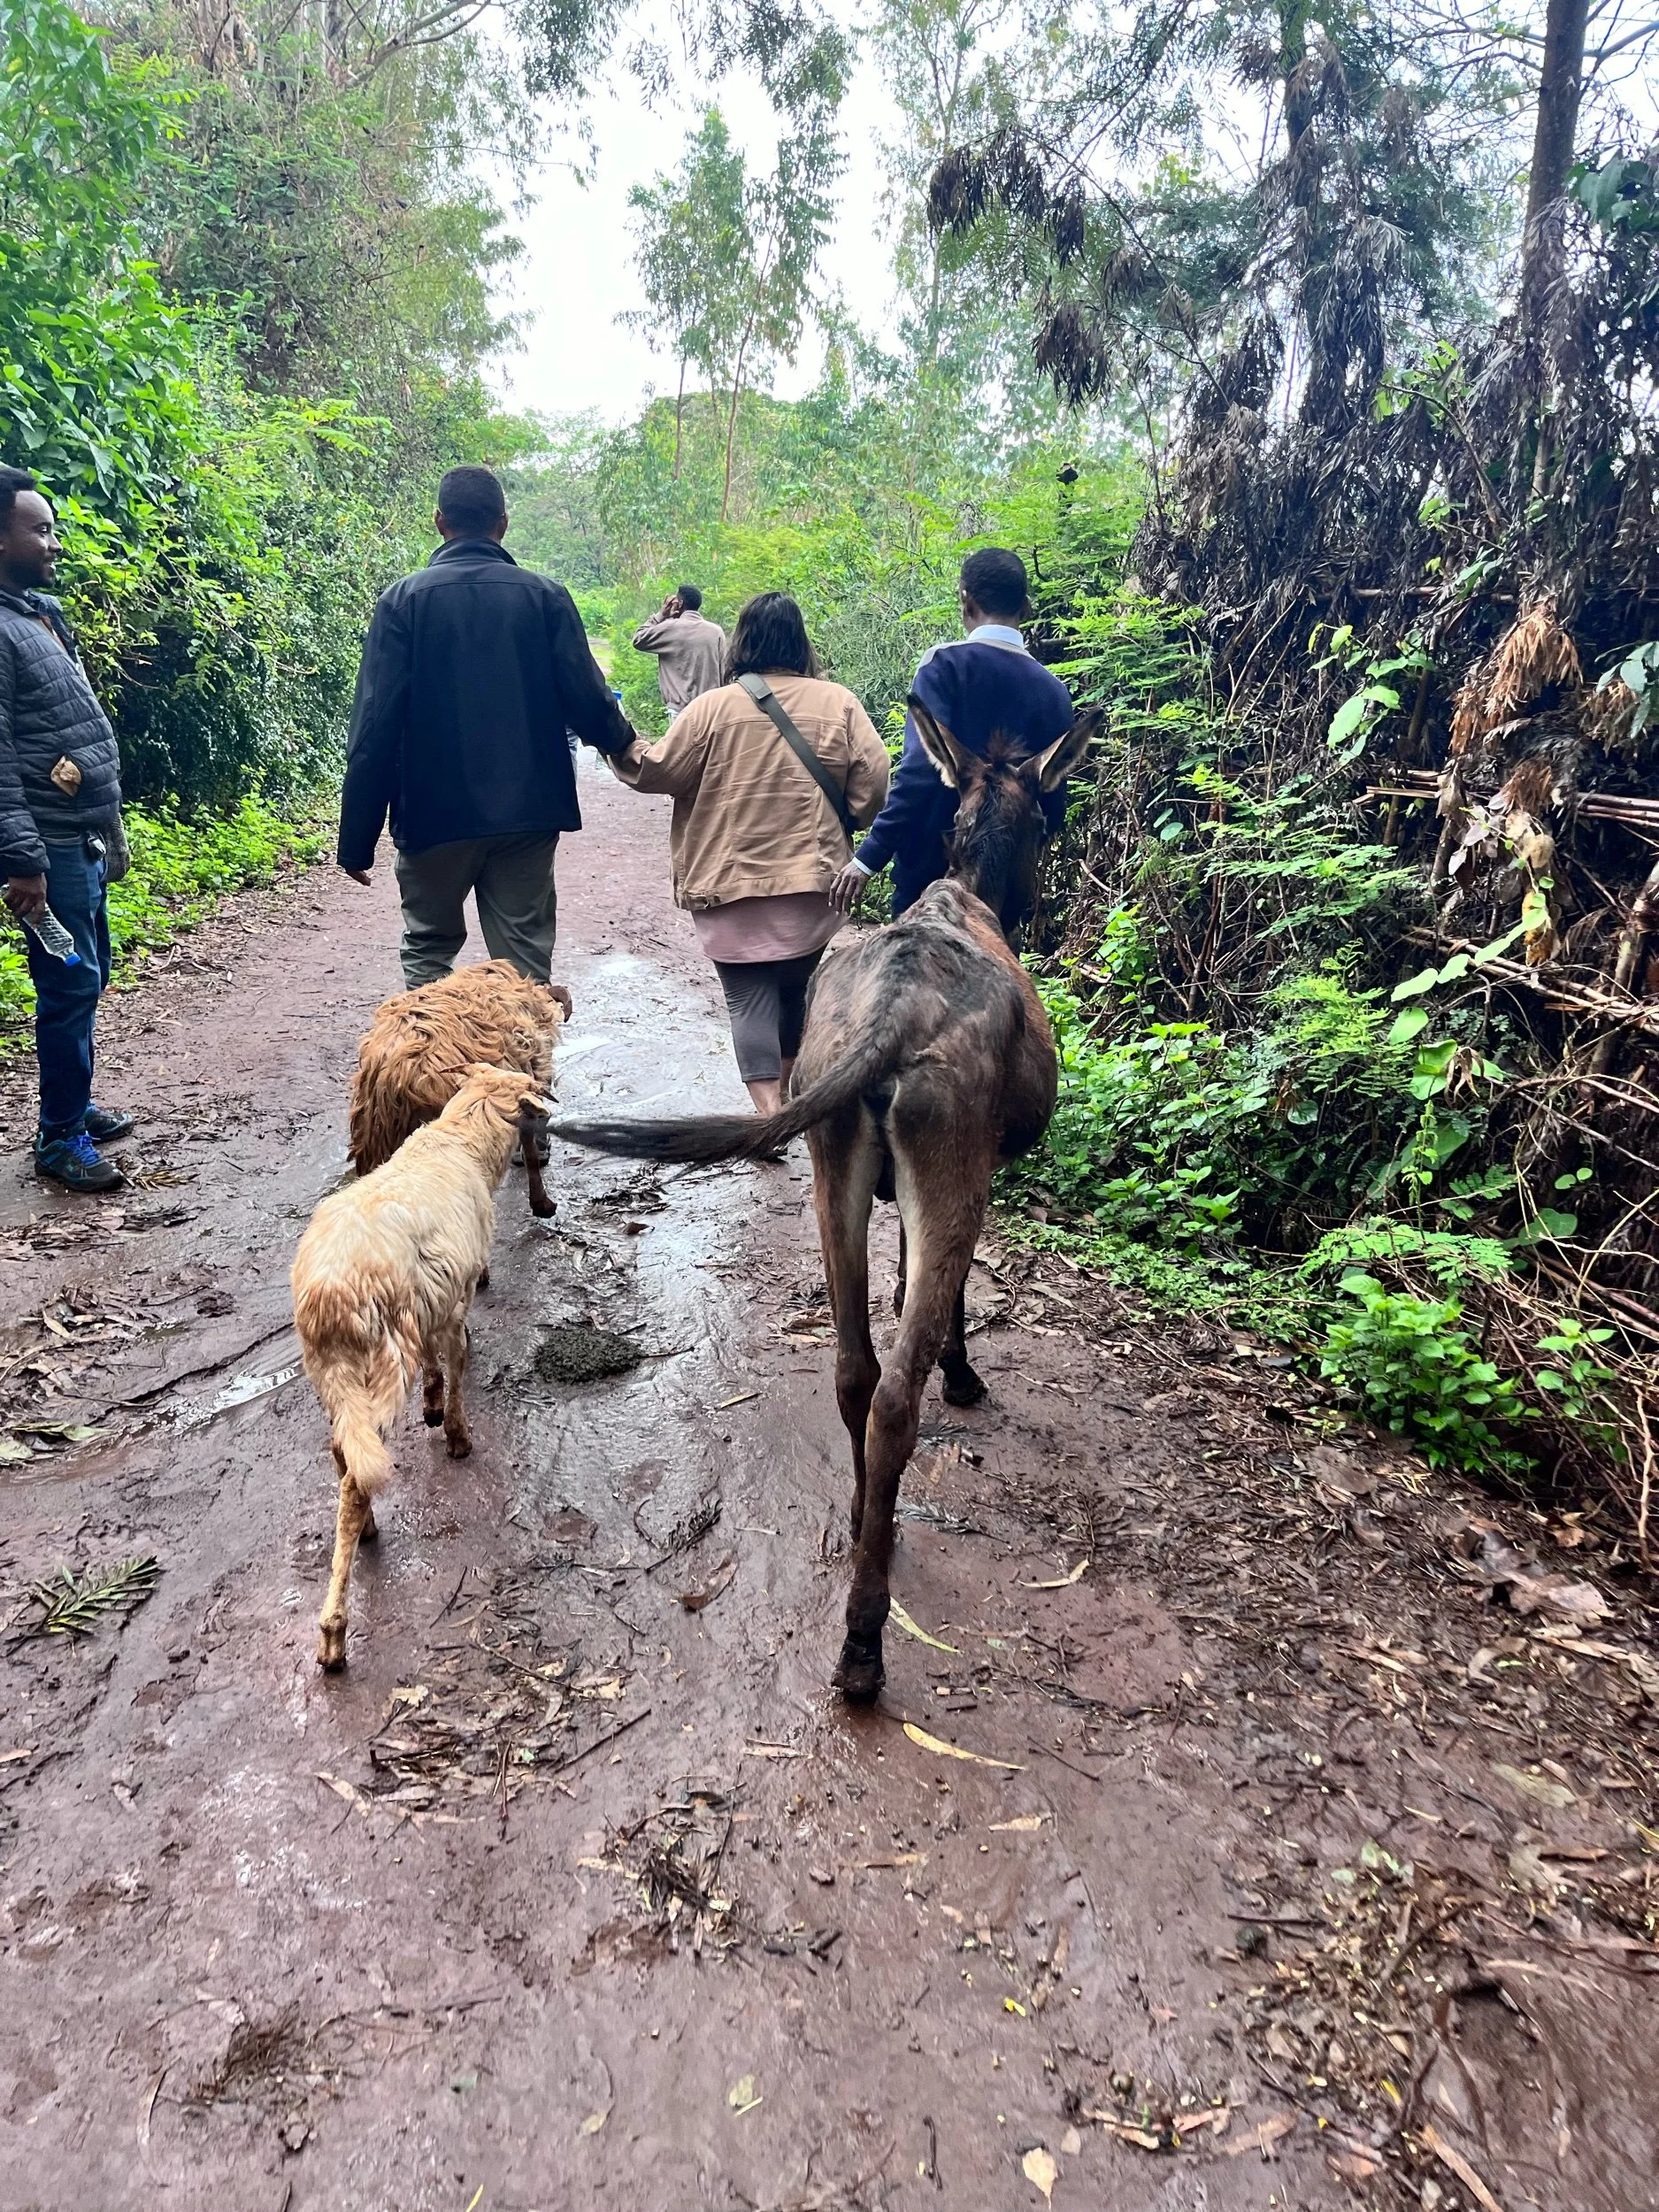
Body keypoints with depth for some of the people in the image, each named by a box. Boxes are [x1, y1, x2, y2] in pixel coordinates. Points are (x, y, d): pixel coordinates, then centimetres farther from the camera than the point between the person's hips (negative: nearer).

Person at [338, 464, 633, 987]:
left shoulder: (405, 600, -2)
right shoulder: (545, 596, 0)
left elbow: (376, 723, -7)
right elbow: (586, 696, -3)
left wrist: (357, 840, -3)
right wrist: (622, 741, 21)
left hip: (434, 812, 0)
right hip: (527, 811, 1)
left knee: (428, 949, 17)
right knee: (524, 959, 7)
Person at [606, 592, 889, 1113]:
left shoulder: (713, 707, -7)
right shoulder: (838, 703, -2)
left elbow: (656, 771, -1)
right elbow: (871, 786, -4)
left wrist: (623, 747, 17)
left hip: (731, 883, -3)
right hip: (812, 879, 3)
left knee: (749, 997, 0)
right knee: (794, 988, 20)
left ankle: (769, 1112, -13)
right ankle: (788, 1092, 34)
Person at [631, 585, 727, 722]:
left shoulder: (671, 628, -6)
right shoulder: (716, 631, 4)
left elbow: (638, 640, 7)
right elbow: (724, 673, 6)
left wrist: (661, 616, 10)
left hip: (682, 709, -3)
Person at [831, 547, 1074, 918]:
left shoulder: (947, 663, -8)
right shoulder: (1052, 690, 6)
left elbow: (922, 769, -19)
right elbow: (1053, 803, 8)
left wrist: (870, 856, -18)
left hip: (934, 867, -5)